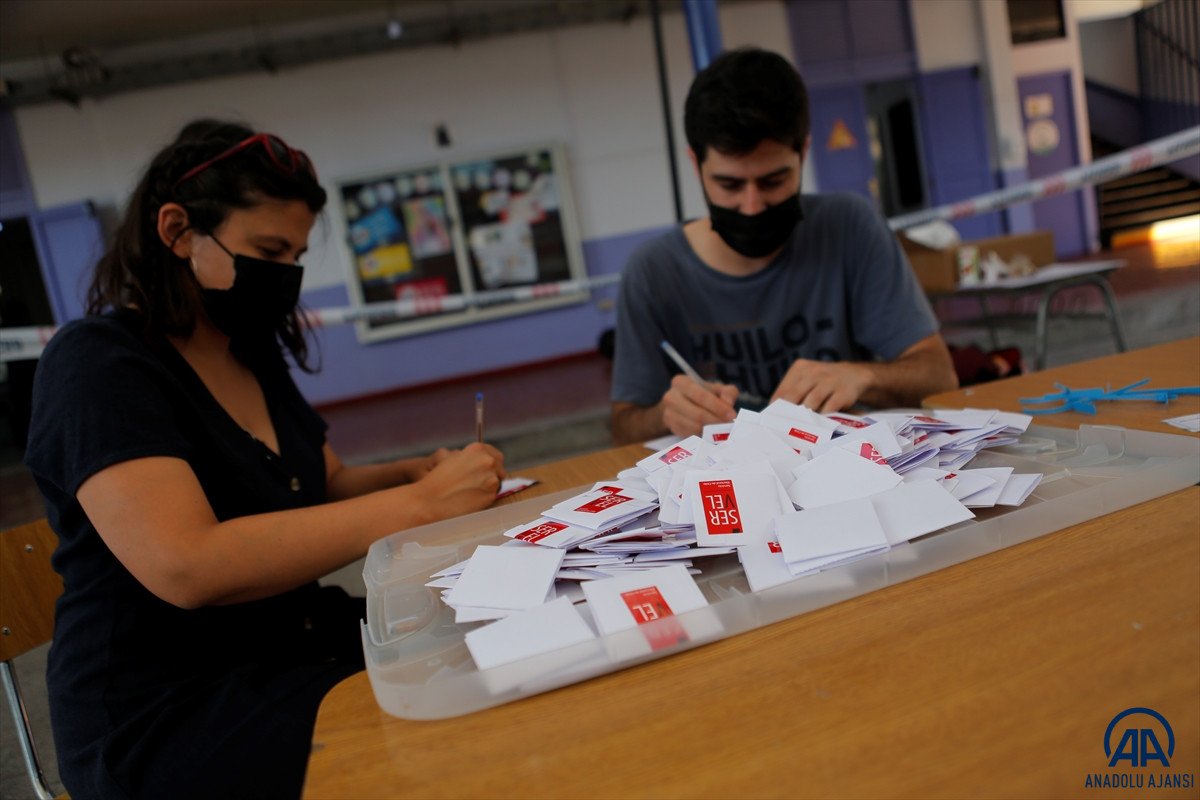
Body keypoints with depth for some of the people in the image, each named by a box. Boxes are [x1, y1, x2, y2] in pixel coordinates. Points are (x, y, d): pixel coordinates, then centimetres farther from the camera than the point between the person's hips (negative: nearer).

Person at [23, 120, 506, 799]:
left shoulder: (253, 354, 9)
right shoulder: (97, 364, -14)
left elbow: (323, 489, 17)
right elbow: (187, 566, -28)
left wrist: (412, 473, -5)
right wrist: (419, 503, -27)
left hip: (300, 640, 7)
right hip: (170, 716, -7)